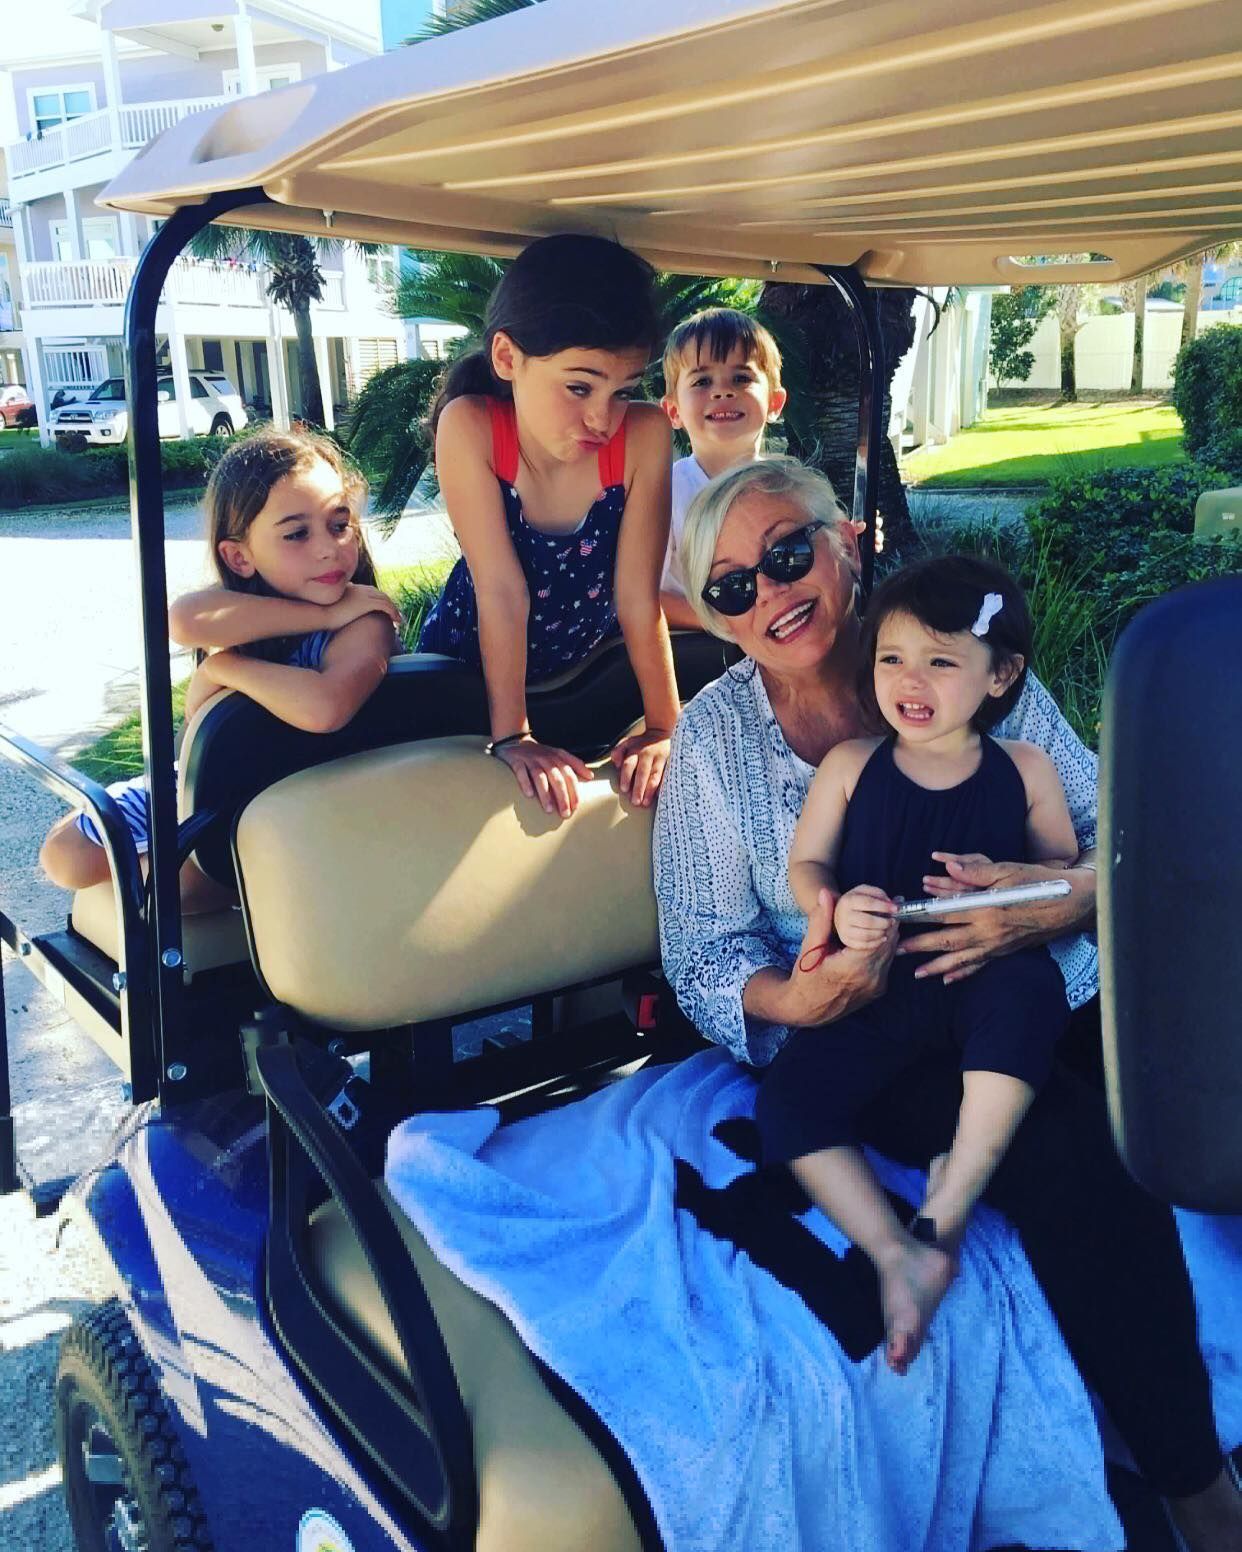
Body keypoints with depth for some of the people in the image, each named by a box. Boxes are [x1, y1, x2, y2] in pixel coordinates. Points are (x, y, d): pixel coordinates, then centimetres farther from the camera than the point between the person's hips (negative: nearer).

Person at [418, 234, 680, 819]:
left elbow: (638, 597, -22)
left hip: (588, 659, 2)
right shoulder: (470, 427, -29)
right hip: (470, 661, -1)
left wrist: (664, 727, -21)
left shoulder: (642, 436, -26)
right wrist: (511, 735, -27)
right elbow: (502, 591, -29)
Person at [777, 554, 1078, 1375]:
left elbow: (1063, 868, 7)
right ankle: (898, 1254, -14)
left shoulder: (1025, 769, 3)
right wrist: (834, 907, -19)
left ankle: (946, 1212, -25)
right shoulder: (851, 763, 3)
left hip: (985, 976, -1)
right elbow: (807, 861, 5)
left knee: (1029, 985, -36)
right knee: (787, 1104, -18)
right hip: (874, 988, 1)